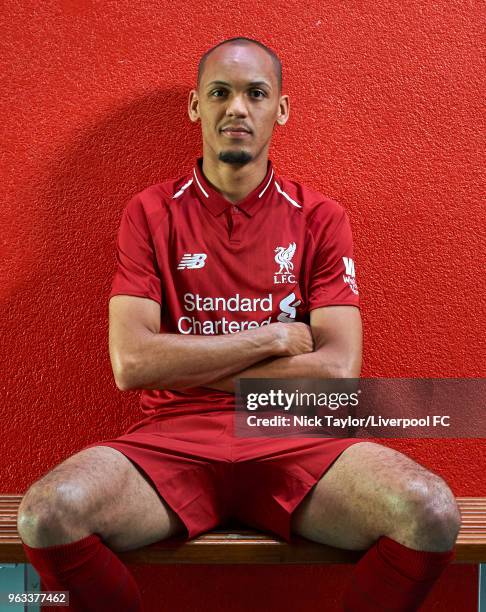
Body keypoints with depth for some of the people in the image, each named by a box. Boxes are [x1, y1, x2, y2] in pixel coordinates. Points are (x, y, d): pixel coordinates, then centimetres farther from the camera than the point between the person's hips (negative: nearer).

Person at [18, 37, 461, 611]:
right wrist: (274, 337, -7)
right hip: (172, 437, 0)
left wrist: (185, 366, -4)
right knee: (46, 516, -28)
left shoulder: (321, 218, 6)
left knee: (432, 515, -26)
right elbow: (130, 363, -7)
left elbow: (338, 370, -5)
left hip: (294, 436, 1)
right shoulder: (150, 213, 5)